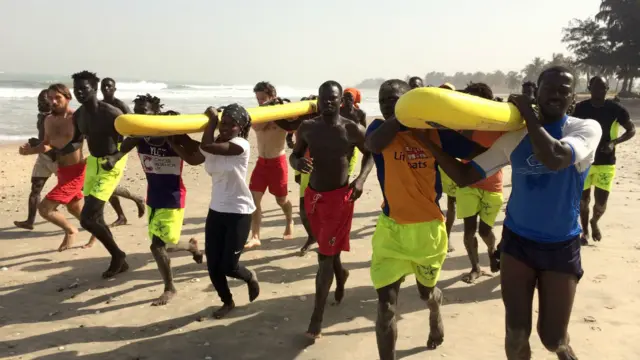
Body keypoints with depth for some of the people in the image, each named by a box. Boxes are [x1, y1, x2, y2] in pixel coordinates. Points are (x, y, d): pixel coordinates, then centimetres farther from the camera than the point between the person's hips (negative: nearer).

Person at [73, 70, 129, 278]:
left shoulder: (111, 113, -20)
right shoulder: (78, 115, 3)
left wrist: (116, 158, -30)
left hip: (111, 166, -8)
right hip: (93, 163, 8)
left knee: (87, 218, -13)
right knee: (95, 217, 12)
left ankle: (118, 255, 9)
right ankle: (119, 261, 28)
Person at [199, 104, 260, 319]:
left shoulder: (241, 145, -18)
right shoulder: (214, 145, 4)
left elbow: (207, 145, -26)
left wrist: (212, 118, -13)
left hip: (239, 212, -6)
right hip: (216, 210, 6)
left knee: (228, 266, -3)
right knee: (212, 265, 6)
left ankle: (250, 277, 32)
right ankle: (227, 301, 32)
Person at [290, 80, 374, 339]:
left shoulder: (352, 130, -11)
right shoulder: (307, 128, -4)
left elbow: (369, 153, 5)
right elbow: (294, 155, 8)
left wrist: (361, 179, -10)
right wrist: (297, 162, -16)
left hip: (339, 196, -4)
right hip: (313, 195, 4)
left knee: (325, 256, -4)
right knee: (327, 249, 22)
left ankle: (317, 319, 3)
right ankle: (340, 273, 56)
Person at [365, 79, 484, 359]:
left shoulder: (434, 131, -5)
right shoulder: (380, 128, -6)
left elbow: (479, 150, -8)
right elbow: (374, 144, -30)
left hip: (429, 228, 1)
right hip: (391, 227, -1)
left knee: (426, 292, 25)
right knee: (386, 305, -7)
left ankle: (435, 315, 61)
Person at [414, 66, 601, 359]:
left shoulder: (587, 128, -12)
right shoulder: (513, 137, -4)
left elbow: (554, 158, -34)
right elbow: (464, 176, -3)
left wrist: (529, 115, -20)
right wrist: (426, 139, -13)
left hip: (561, 247, -2)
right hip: (517, 240, 2)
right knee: (516, 336, 7)